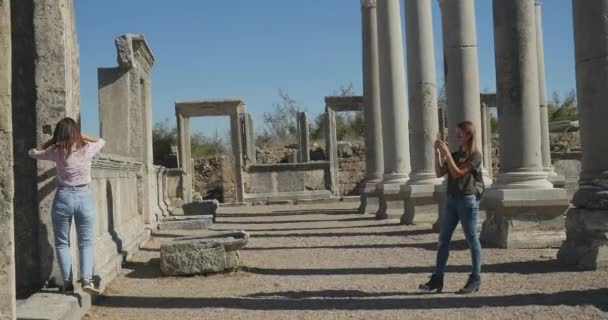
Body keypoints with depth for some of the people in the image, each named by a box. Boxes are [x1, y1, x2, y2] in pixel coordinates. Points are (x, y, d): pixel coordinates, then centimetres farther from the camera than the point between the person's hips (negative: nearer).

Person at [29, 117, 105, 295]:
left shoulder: (56, 152, -5)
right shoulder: (87, 149, -4)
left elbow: (33, 152, 13)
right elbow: (101, 141, 20)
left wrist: (52, 140, 12)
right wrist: (81, 135, 16)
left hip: (63, 197, -1)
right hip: (84, 197, 1)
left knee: (62, 243, 10)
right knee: (86, 242, 5)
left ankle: (68, 283, 6)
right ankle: (86, 278, -12)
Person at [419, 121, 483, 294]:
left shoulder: (475, 155, -6)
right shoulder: (455, 154, 15)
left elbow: (457, 173, -16)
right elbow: (439, 173, 7)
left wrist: (446, 153, -16)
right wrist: (437, 153, -1)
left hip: (468, 200, -7)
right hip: (451, 199, 7)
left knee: (472, 239, 1)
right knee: (443, 239, 4)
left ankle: (476, 279, 9)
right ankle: (437, 279, 6)